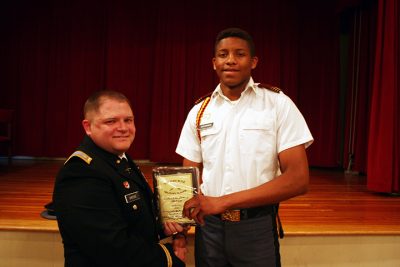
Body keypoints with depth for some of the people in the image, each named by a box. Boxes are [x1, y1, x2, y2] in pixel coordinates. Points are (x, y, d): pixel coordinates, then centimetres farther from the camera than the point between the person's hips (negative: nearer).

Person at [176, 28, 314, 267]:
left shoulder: (279, 105, -8)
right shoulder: (199, 112, 3)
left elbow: (298, 179, -15)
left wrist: (223, 201, -20)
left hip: (257, 228, -3)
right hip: (208, 225, 3)